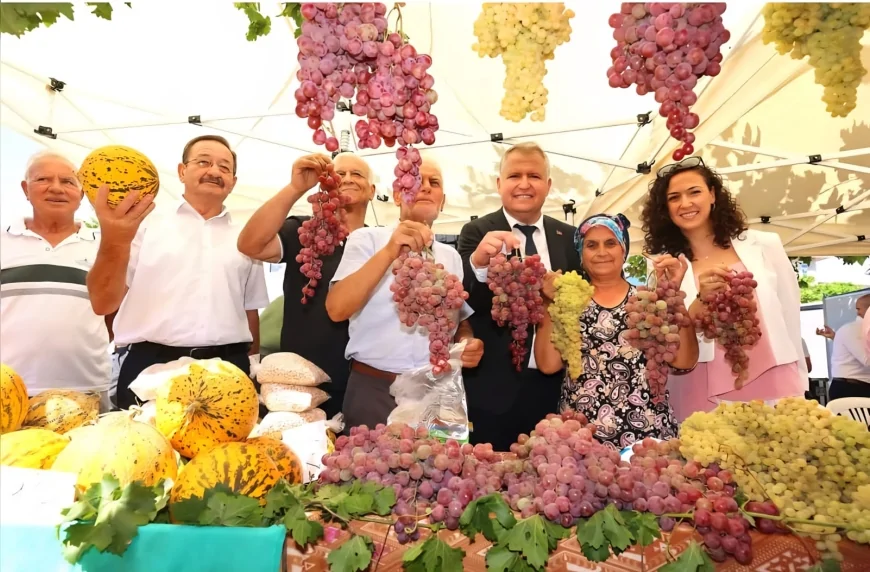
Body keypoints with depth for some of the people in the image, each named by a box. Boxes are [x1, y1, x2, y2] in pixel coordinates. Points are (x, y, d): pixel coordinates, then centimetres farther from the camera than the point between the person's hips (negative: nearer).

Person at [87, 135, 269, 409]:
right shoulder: (145, 223, 4)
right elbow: (103, 303, -2)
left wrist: (251, 366, 13)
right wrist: (114, 243, -19)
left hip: (227, 371, 3)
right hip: (149, 368, -2)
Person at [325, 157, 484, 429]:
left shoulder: (452, 257, 10)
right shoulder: (367, 239, -2)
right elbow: (337, 308, -15)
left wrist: (468, 343, -5)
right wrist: (389, 252, -24)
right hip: (374, 392, -3)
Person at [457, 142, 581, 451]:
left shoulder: (570, 237, 6)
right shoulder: (476, 232, -4)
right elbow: (457, 304, -15)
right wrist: (477, 262, -34)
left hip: (553, 386, 3)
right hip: (492, 387, -3)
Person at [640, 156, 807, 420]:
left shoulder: (764, 246, 3)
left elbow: (791, 320, 9)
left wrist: (798, 390, 12)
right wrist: (701, 300, -20)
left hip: (772, 389, 1)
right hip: (704, 399, -1)